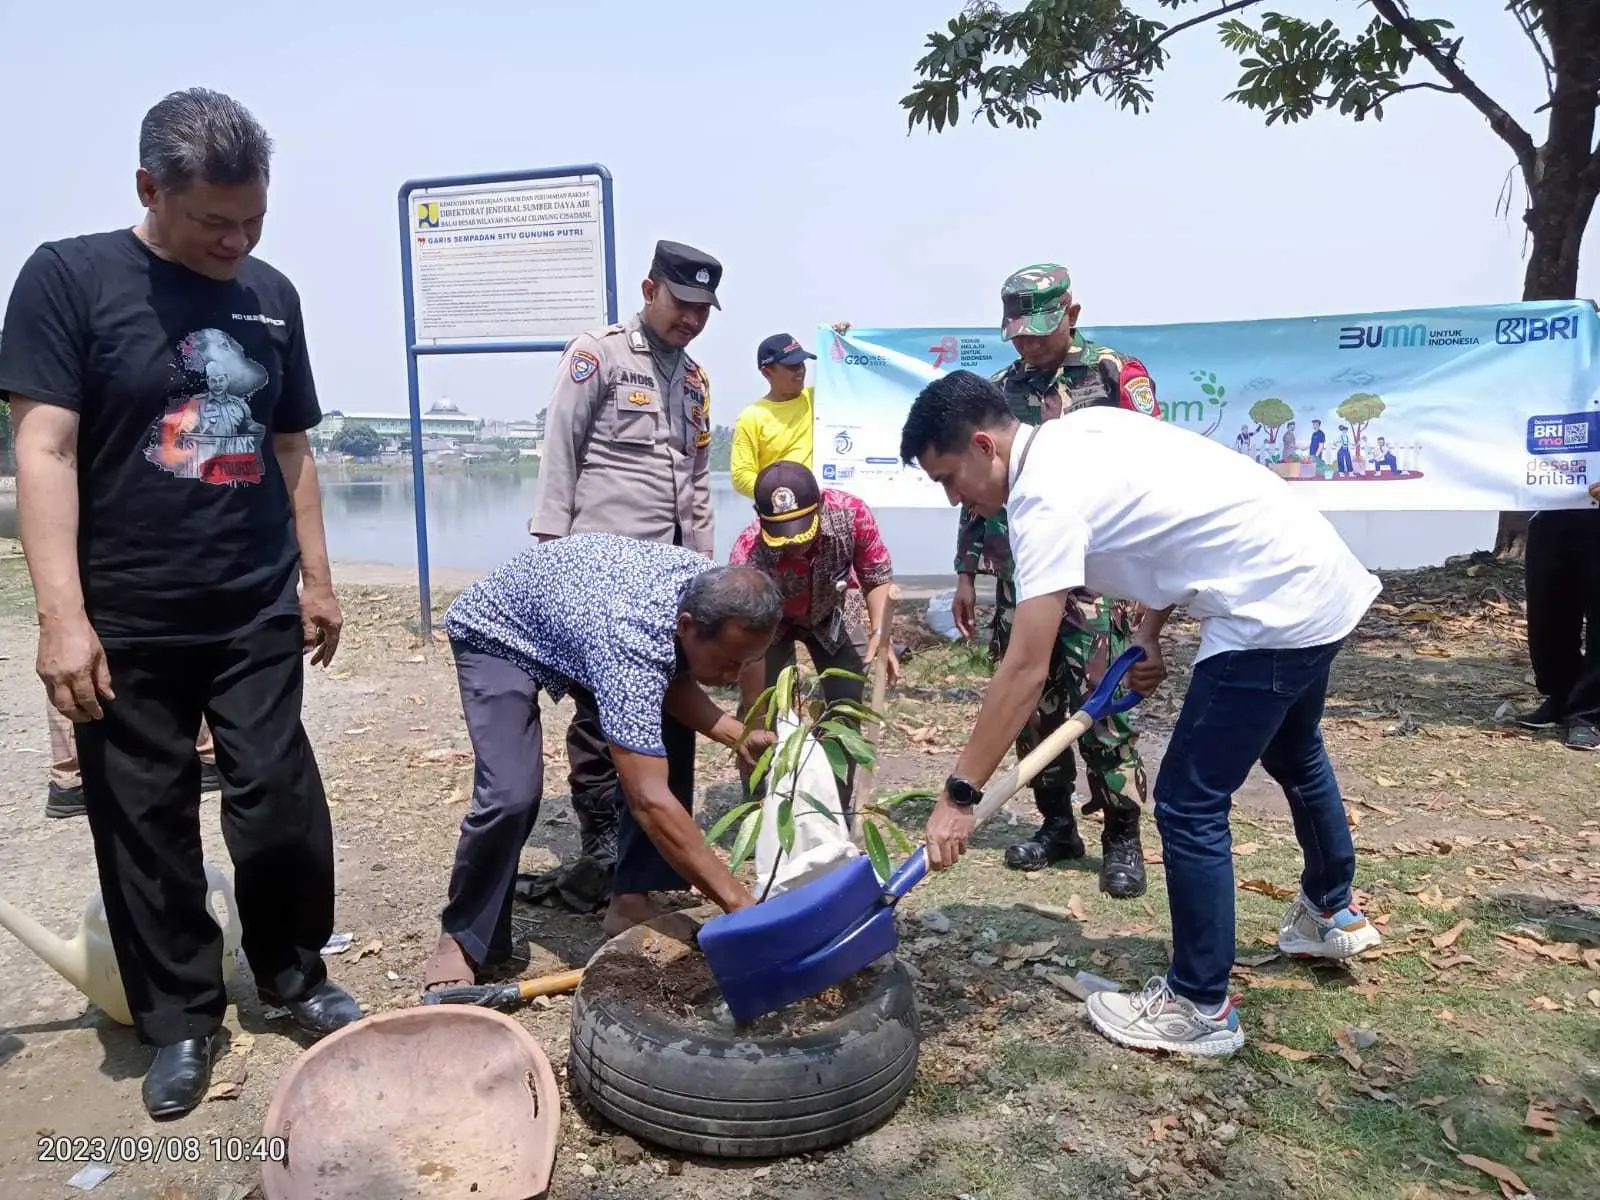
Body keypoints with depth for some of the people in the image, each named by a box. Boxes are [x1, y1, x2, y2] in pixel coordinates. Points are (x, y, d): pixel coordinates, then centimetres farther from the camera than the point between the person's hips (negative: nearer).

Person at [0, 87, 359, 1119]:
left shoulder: (272, 296, 8)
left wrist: (317, 577, 13)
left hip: (259, 612, 3)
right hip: (127, 621, -2)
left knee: (283, 804, 5)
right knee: (146, 826, 7)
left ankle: (294, 972, 27)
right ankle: (181, 1017, 25)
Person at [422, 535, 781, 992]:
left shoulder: (711, 591, -22)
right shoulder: (632, 640, -44)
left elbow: (671, 680, -6)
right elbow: (650, 800, -46)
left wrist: (736, 734, -23)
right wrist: (740, 903, -43)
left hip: (576, 611, 7)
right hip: (498, 632, -7)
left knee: (668, 739, -2)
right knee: (512, 794, -23)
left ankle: (631, 899, 8)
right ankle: (463, 937, 2)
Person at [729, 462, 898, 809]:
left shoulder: (851, 514, -36)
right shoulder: (748, 557, -42)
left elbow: (877, 577, -17)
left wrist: (880, 633, -32)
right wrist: (754, 719, -35)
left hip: (828, 614, 3)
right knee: (761, 714, -16)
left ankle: (839, 807, 19)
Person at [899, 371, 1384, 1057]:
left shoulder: (1047, 496, -22)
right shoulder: (1081, 429, 6)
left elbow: (1025, 671, -26)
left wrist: (959, 796, -23)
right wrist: (1147, 636, 6)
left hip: (1272, 613, -11)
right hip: (1321, 578, 11)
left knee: (1189, 806, -3)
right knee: (1294, 756, 30)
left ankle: (1199, 1009, 11)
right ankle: (1333, 913, 54)